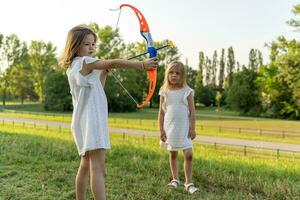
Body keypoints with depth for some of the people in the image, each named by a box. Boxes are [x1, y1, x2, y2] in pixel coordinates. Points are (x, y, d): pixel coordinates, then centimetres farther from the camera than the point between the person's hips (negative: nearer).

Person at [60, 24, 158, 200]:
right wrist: (142, 65, -25)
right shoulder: (84, 62, -10)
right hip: (91, 121, -10)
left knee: (86, 165, 18)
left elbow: (96, 90, 20)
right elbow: (114, 63, -22)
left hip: (87, 121, 10)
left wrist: (104, 72, 10)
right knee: (98, 168, -17)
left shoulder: (74, 66, 18)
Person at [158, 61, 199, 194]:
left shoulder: (187, 91, -3)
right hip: (170, 128, 2)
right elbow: (161, 112, 3)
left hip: (184, 128, -1)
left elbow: (192, 111, -3)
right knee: (172, 154, 12)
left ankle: (188, 183, 6)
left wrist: (192, 128, -7)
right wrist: (161, 129, -2)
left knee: (188, 154, -7)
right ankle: (175, 179, 27)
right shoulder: (165, 92, 1)